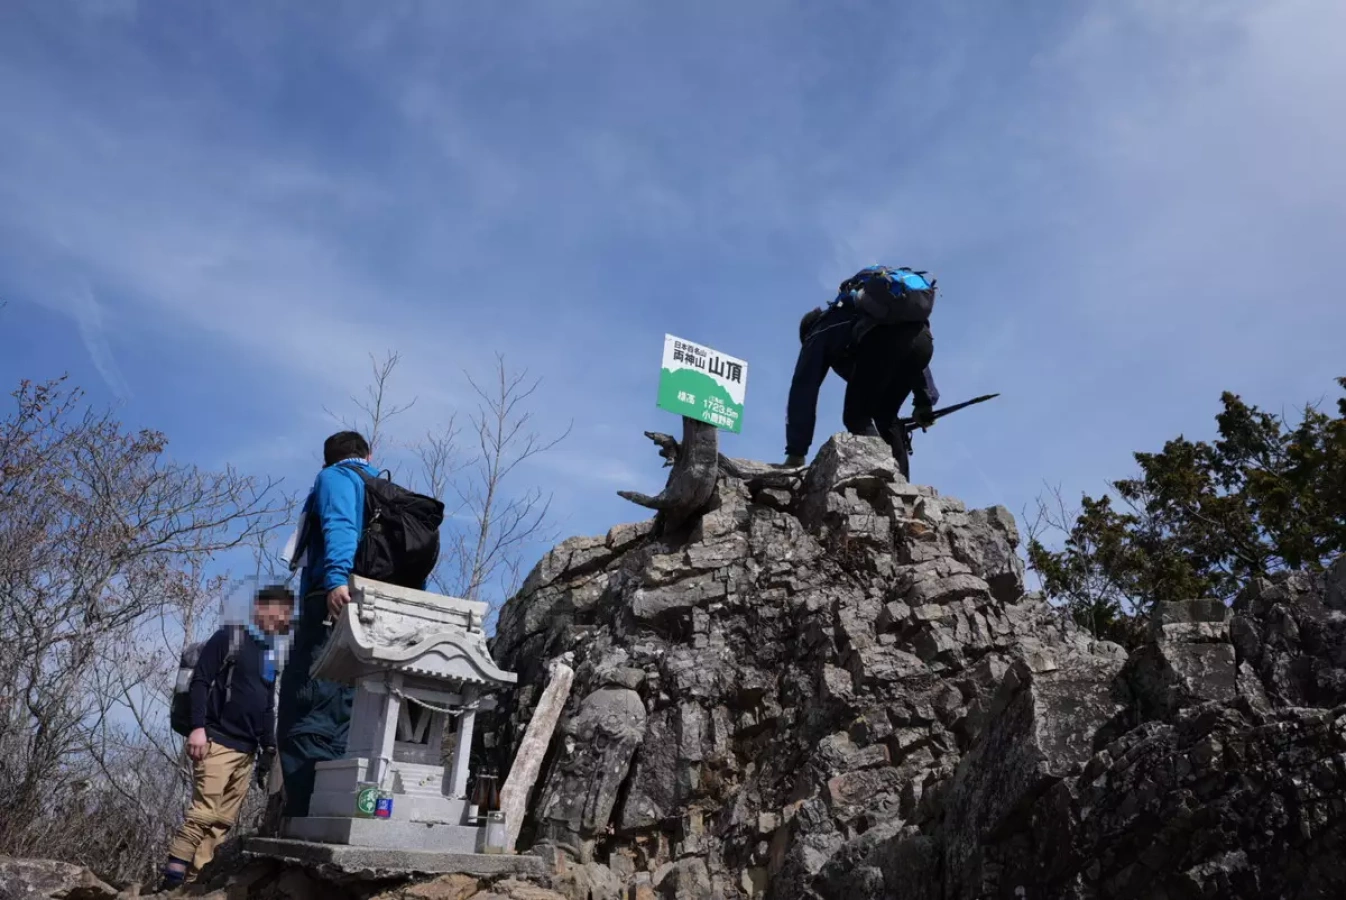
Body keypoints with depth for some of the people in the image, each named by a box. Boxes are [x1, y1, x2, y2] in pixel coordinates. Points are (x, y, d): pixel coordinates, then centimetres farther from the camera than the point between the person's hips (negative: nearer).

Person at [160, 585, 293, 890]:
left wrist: (268, 748, 16)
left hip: (247, 750, 7)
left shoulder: (271, 653, 19)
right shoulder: (228, 638, -1)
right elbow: (200, 682, -9)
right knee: (204, 814, -15)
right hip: (217, 741, -7)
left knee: (224, 821, 4)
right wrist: (198, 727, -19)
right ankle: (172, 882, -11)